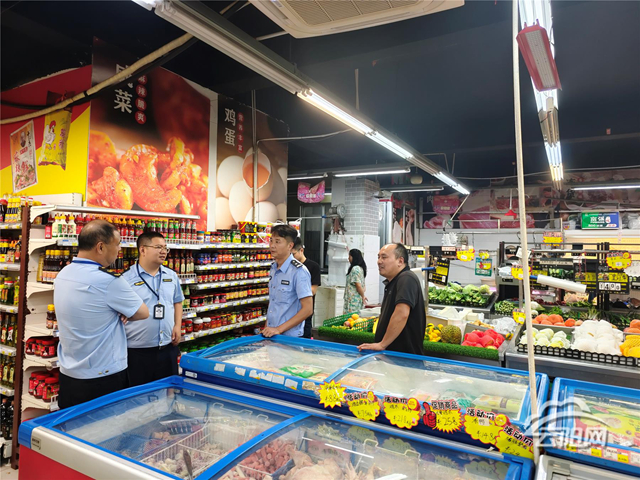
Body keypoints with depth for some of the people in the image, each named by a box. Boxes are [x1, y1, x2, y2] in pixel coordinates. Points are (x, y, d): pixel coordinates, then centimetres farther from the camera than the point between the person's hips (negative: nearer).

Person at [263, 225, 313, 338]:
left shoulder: (299, 271, -18)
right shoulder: (273, 268, 7)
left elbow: (307, 309, -20)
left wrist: (279, 329, -20)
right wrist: (267, 328, 8)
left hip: (290, 336, -7)